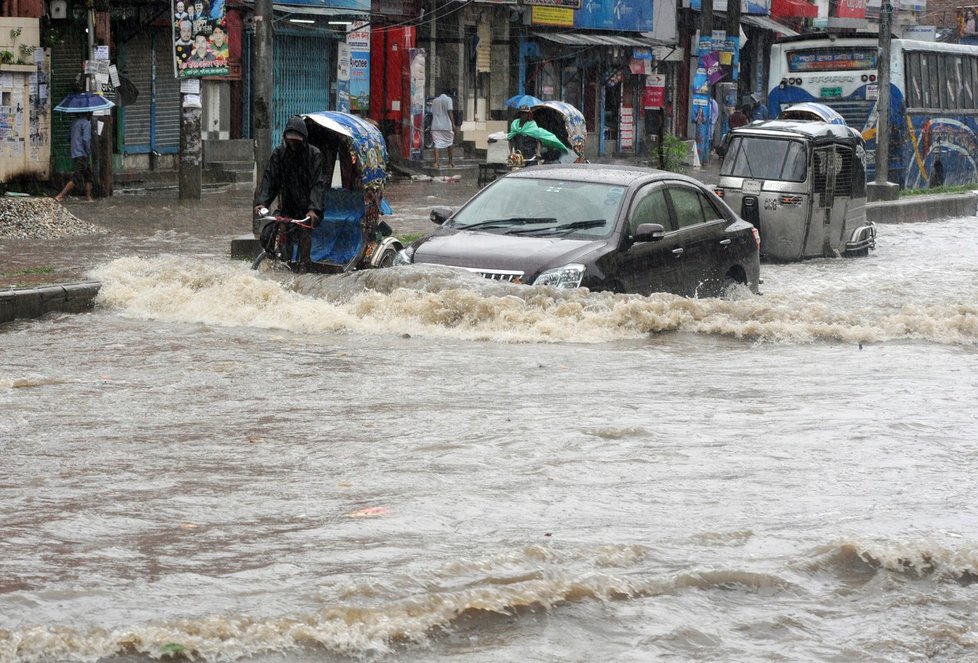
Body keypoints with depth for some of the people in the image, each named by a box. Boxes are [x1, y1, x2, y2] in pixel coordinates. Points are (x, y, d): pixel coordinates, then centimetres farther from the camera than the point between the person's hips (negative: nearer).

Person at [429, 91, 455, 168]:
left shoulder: (434, 101, 14)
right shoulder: (448, 99, 1)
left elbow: (432, 114, 15)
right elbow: (450, 112, -9)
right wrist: (453, 124, -10)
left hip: (435, 126, 3)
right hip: (446, 126, -3)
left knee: (437, 144, -3)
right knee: (449, 143, 13)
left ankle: (436, 162, -19)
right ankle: (450, 163, 22)